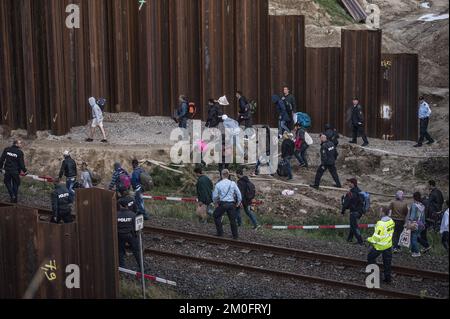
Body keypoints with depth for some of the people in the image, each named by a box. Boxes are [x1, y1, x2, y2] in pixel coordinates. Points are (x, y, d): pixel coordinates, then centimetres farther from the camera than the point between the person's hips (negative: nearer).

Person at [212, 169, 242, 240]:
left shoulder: (218, 184, -5)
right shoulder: (233, 183, -2)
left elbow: (214, 196, 1)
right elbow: (239, 194, 2)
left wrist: (216, 202, 19)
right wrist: (239, 202, 16)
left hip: (222, 203, -2)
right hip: (231, 204, 2)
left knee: (216, 217, 18)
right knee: (232, 220, 11)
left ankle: (220, 233, 16)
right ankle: (235, 235, 15)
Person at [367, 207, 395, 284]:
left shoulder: (381, 224, -28)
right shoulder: (391, 221, -5)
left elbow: (377, 237, -25)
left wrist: (370, 239, -7)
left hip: (380, 246, -7)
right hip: (388, 245, 7)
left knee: (371, 257, 16)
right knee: (387, 262, 16)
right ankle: (388, 278, 24)